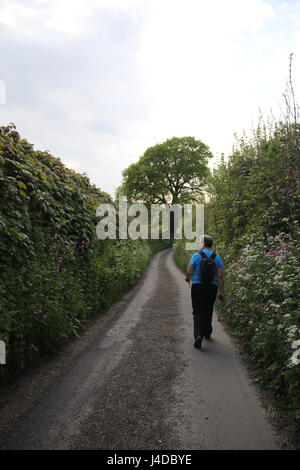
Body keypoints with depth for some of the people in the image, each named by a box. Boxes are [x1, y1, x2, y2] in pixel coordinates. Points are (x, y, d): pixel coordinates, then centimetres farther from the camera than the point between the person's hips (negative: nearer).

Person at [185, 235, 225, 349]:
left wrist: (188, 279, 16)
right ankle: (207, 334, 32)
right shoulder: (217, 257, 2)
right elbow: (220, 275, -1)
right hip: (212, 288, 3)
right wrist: (222, 291, 2)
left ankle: (198, 335, -17)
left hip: (197, 287, -3)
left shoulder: (196, 255, -6)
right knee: (208, 312, 19)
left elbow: (189, 272, -7)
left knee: (198, 312, 1)